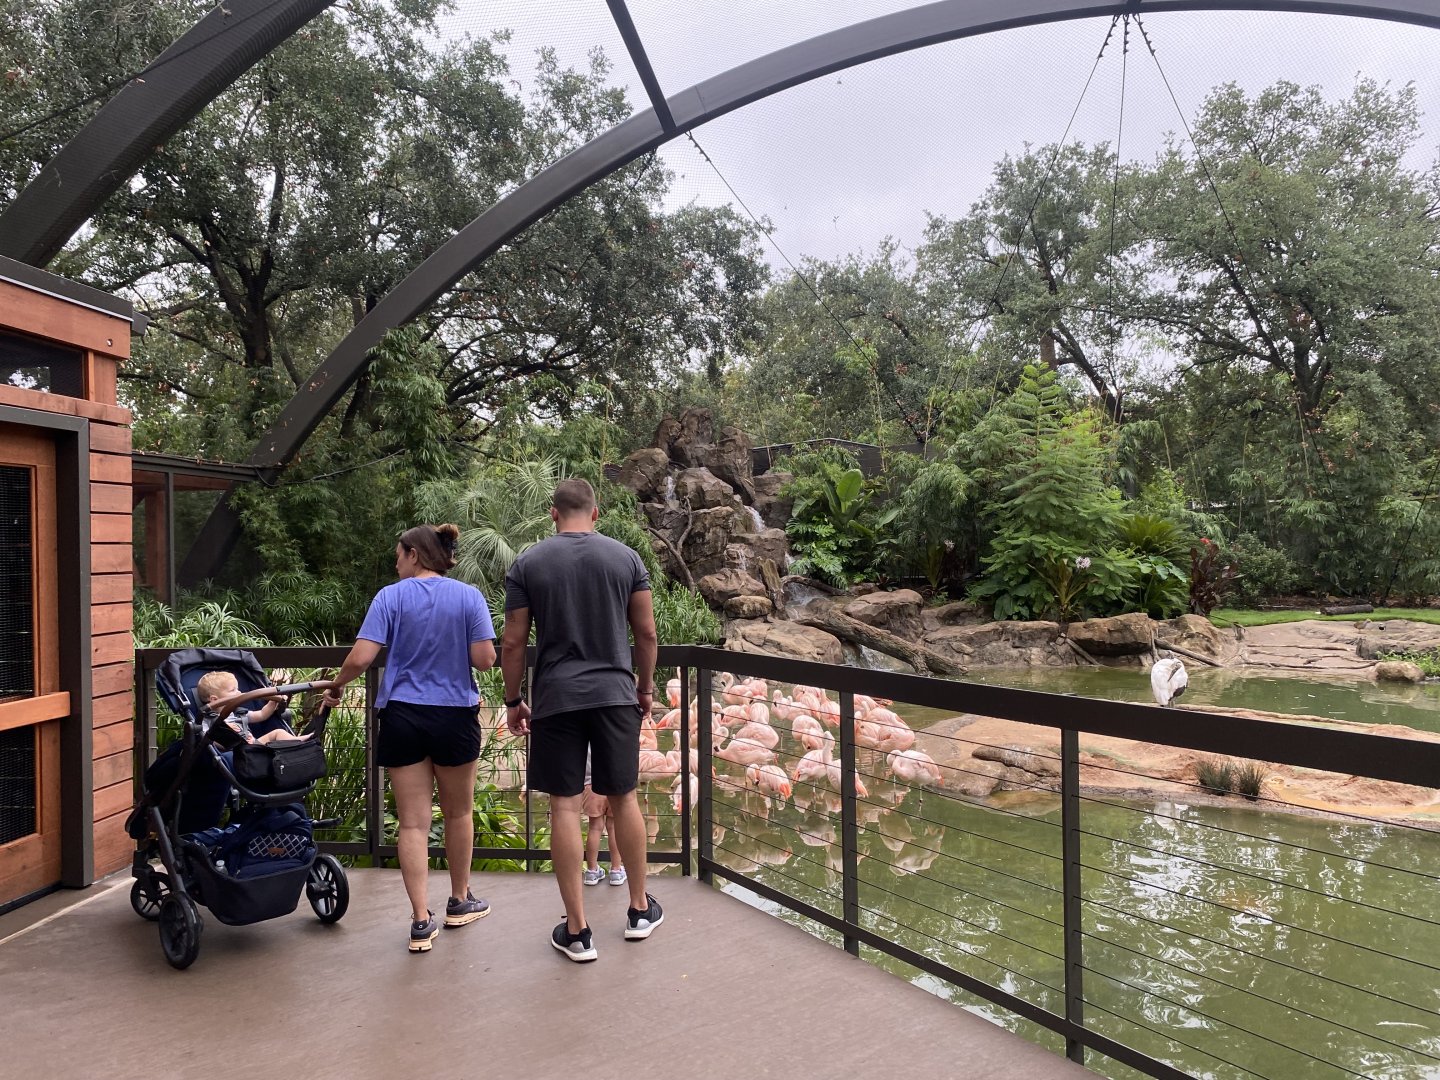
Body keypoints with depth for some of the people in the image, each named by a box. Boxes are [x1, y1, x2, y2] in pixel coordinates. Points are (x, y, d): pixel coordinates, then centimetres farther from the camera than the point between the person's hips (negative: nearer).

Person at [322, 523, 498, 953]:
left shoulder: (391, 597, -4)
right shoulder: (469, 596, -3)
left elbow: (360, 658, -12)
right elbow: (484, 659, -10)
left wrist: (335, 687, 6)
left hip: (402, 716, -1)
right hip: (455, 716, 1)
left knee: (413, 821, 6)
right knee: (459, 812, 18)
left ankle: (422, 921, 6)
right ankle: (460, 901, 34)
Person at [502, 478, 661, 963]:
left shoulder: (527, 563, 0)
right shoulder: (625, 557, 2)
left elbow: (514, 643, -1)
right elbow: (646, 632, 3)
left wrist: (512, 700, 10)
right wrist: (645, 687, 16)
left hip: (555, 699, -1)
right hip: (615, 693, 1)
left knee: (564, 805, 3)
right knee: (623, 797, 13)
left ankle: (576, 931, 9)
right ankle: (640, 909, 26)